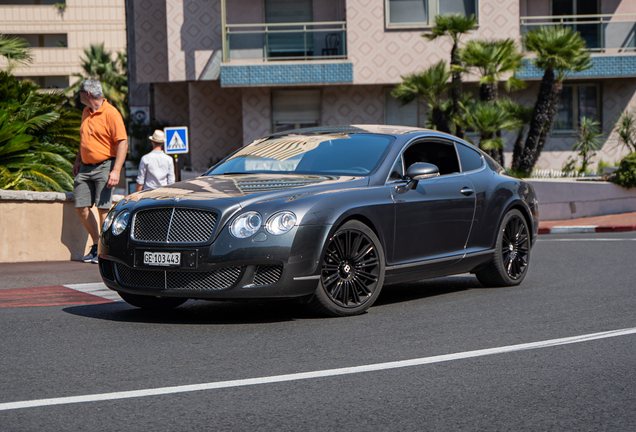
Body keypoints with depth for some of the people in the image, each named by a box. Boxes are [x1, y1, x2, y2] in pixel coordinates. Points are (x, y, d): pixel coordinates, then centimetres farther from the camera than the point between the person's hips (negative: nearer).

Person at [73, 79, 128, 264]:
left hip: (104, 166, -8)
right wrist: (78, 161, 23)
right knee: (82, 207, 2)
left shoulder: (110, 113, -10)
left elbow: (122, 143, -15)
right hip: (86, 168, 8)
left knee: (103, 208, -9)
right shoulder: (86, 113, 16)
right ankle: (96, 245, 15)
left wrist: (116, 171, -21)